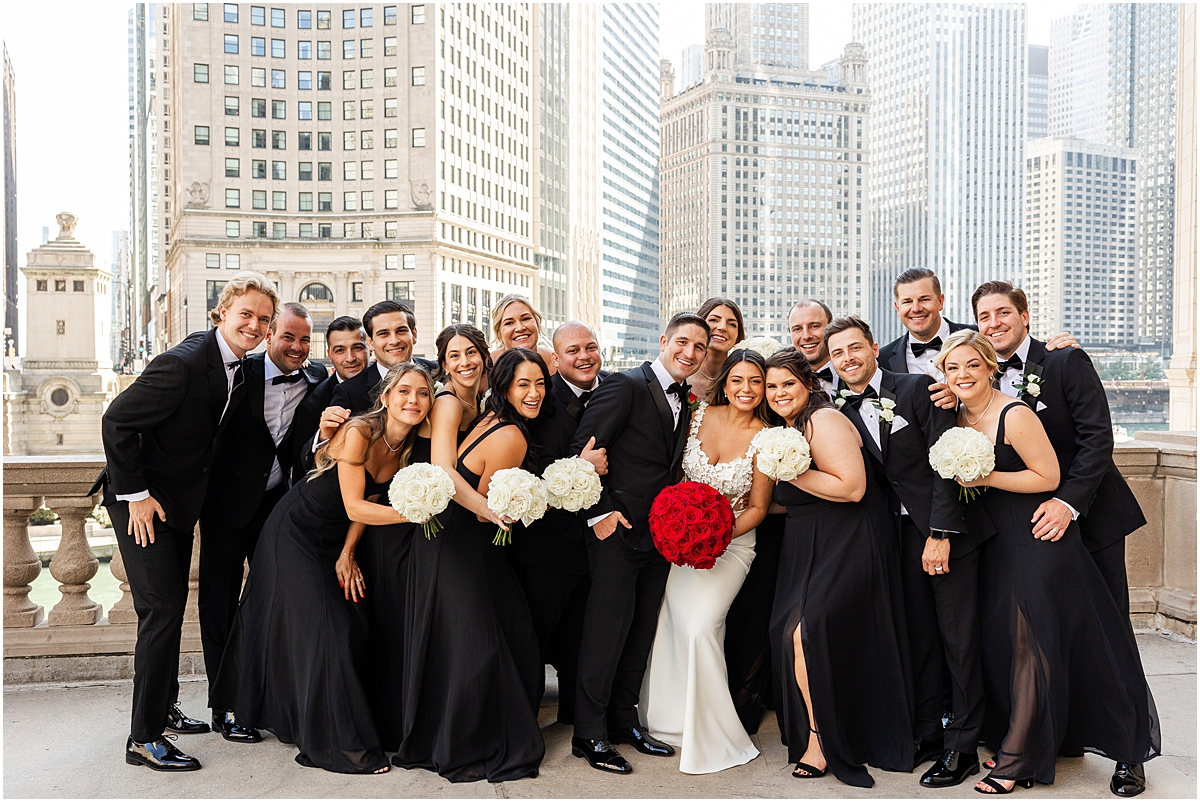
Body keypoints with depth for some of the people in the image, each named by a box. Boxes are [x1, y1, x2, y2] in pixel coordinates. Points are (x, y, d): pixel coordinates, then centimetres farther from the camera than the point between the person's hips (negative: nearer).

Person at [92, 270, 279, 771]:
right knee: (162, 609, -10)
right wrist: (136, 494, -21)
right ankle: (144, 738, 0)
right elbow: (117, 421, -23)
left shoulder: (238, 368, 1)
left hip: (180, 498, 9)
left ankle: (163, 708, 32)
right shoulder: (184, 363, -25)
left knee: (173, 606, 17)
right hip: (142, 499, -9)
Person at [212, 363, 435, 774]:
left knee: (350, 627, 6)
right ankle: (336, 743, 6)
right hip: (296, 532, -7)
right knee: (320, 628, -5)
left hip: (336, 539, 7)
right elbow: (354, 507, -29)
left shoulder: (409, 447, -5)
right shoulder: (359, 432, -27)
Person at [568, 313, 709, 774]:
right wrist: (600, 512, -16)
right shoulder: (626, 385, -10)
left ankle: (624, 720, 28)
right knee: (608, 629, -3)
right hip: (618, 530, -7)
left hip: (659, 536, 8)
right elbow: (584, 448, -15)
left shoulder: (685, 403, 14)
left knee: (641, 631, 14)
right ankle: (589, 736, 9)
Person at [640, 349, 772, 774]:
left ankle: (706, 735, 1)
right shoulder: (701, 415, 0)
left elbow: (758, 507, -4)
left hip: (731, 543, -3)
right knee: (668, 622, -5)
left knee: (699, 625, -18)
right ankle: (667, 717, 20)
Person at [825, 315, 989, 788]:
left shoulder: (918, 389, -6)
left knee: (959, 638, 0)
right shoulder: (844, 414, 9)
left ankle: (962, 746, 11)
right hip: (903, 535, 5)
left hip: (947, 528, -4)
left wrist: (941, 533, -16)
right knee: (919, 638, 10)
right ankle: (926, 735, 22)